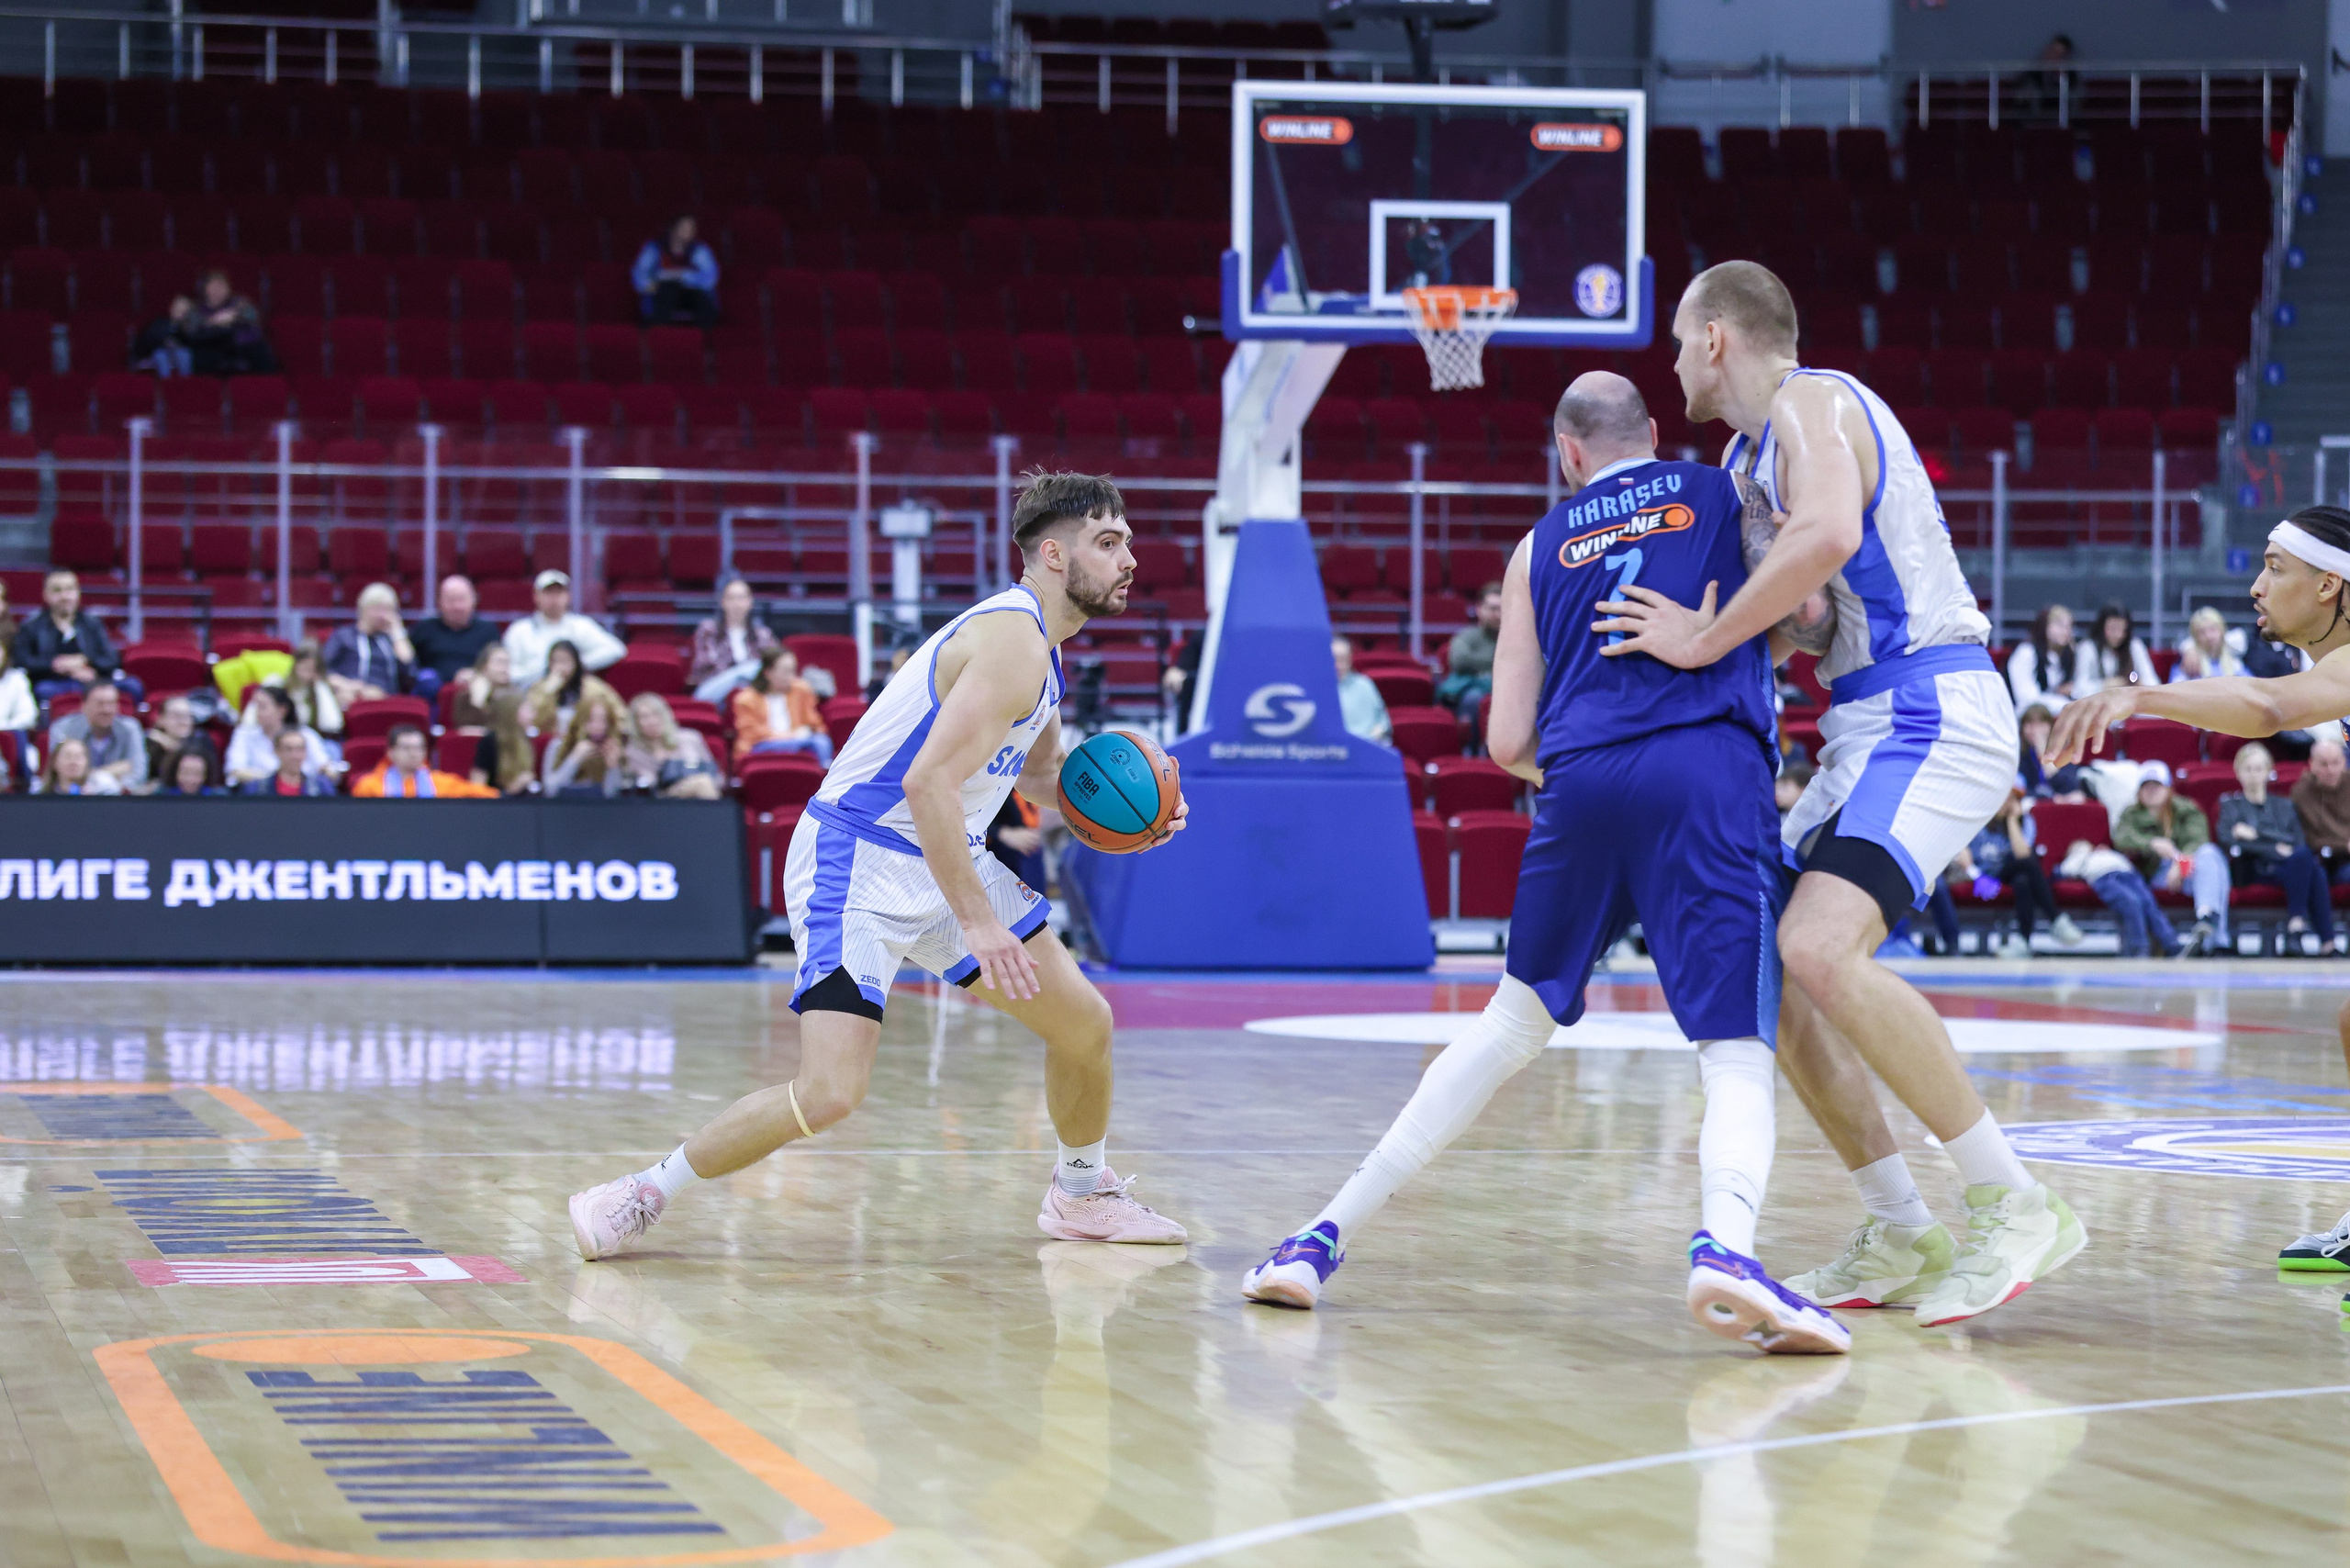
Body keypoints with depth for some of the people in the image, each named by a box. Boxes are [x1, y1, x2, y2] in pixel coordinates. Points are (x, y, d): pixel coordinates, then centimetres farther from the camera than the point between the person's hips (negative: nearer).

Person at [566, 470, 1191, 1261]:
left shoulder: (1037, 644, 10)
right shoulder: (1011, 641, -21)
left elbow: (1039, 770, 27)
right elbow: (928, 783, -31)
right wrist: (977, 924, -31)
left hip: (945, 859, 10)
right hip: (858, 864, -10)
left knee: (1085, 1024, 10)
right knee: (829, 1091, -21)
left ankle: (1083, 1195, 34)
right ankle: (644, 1194, -4)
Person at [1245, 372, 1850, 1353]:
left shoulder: (1541, 547, 23)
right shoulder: (1727, 494, 19)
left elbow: (1508, 740, 18)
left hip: (1581, 786, 3)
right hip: (1710, 775, -3)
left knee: (1515, 1023, 20)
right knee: (1736, 1052, -6)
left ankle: (1328, 1234, 20)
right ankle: (1725, 1248, -37)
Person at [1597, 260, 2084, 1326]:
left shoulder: (1812, 403, -10)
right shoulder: (1751, 449, 21)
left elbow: (1828, 533, -32)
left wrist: (1706, 639, -24)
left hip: (1929, 717, -11)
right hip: (1873, 729, 11)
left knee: (1821, 951, -26)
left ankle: (2015, 1209, -23)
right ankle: (1901, 1239, 11)